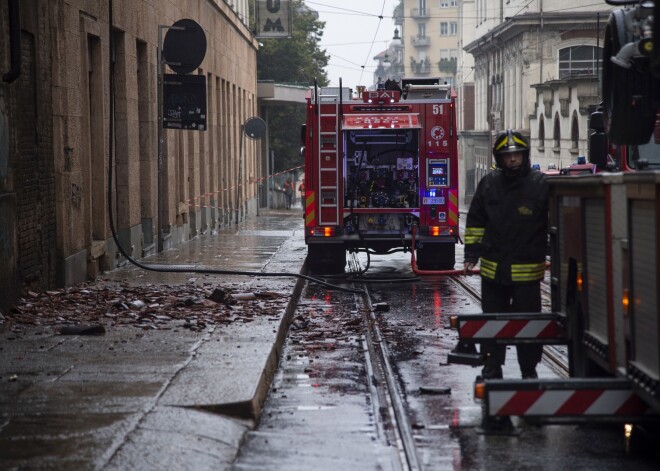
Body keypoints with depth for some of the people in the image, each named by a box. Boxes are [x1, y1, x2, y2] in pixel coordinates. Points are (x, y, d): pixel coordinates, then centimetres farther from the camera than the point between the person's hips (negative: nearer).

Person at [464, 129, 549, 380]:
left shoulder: (540, 184, -6)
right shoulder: (489, 184, 5)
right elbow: (475, 222, 13)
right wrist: (471, 256, 7)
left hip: (527, 272, -3)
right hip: (493, 269, 3)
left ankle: (529, 372, 16)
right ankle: (492, 371, 23)